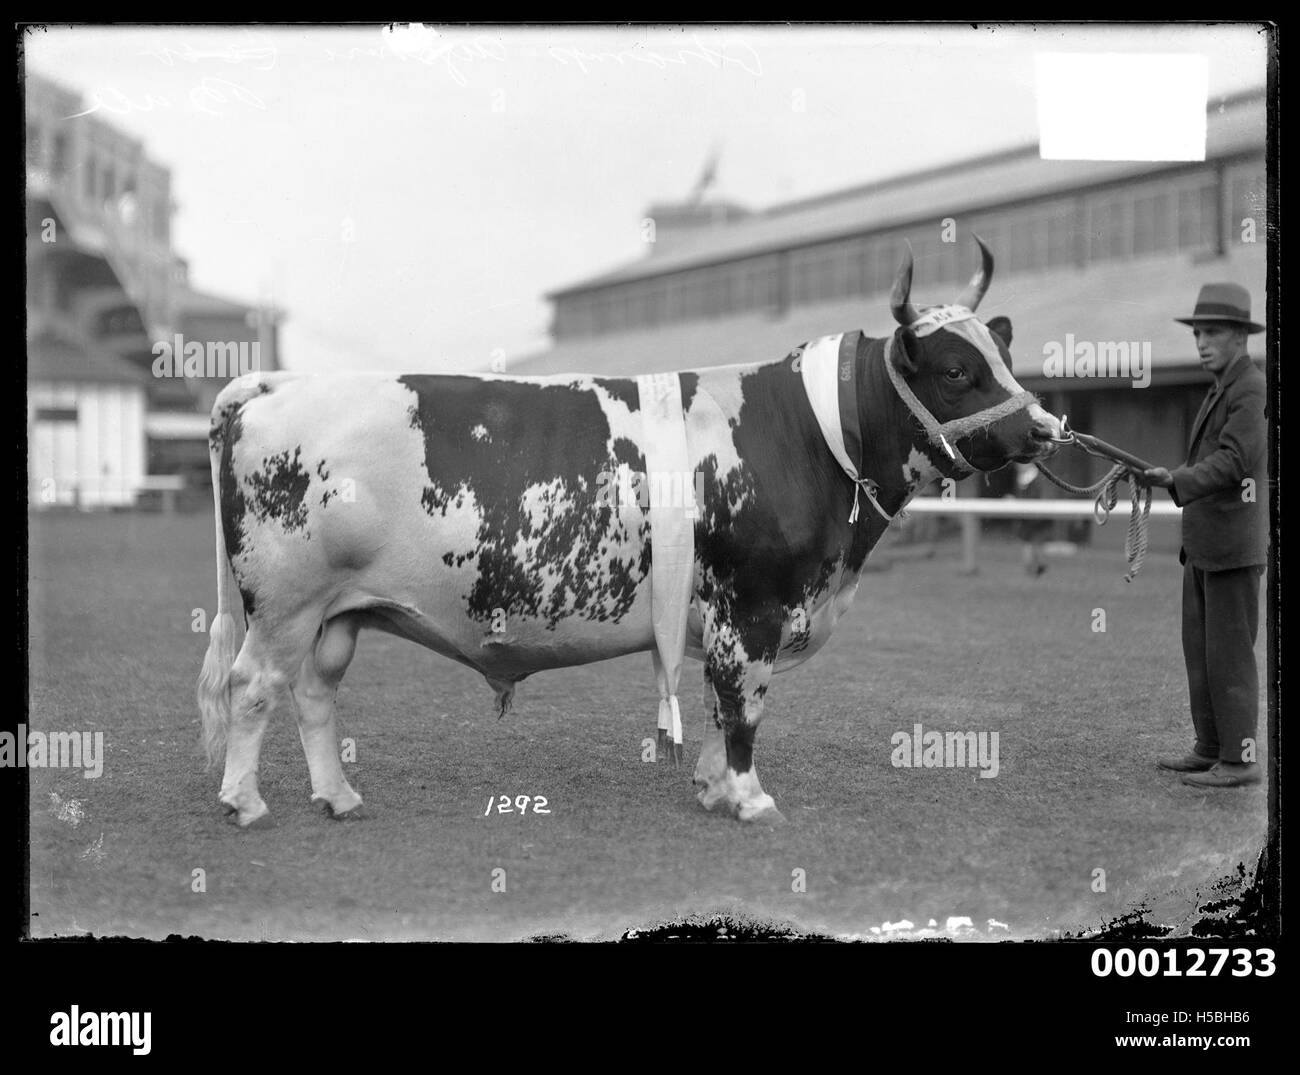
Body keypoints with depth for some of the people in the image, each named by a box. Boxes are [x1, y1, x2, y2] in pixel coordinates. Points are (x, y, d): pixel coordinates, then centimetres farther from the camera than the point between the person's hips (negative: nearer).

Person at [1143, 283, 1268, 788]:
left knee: (1229, 653, -7)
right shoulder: (1222, 389, 18)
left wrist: (1178, 480, -34)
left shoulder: (1251, 389, -12)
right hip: (1202, 546, 10)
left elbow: (1233, 459, -24)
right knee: (1200, 651, 12)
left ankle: (1240, 759, -4)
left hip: (1233, 546, -10)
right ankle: (1211, 749, 19)